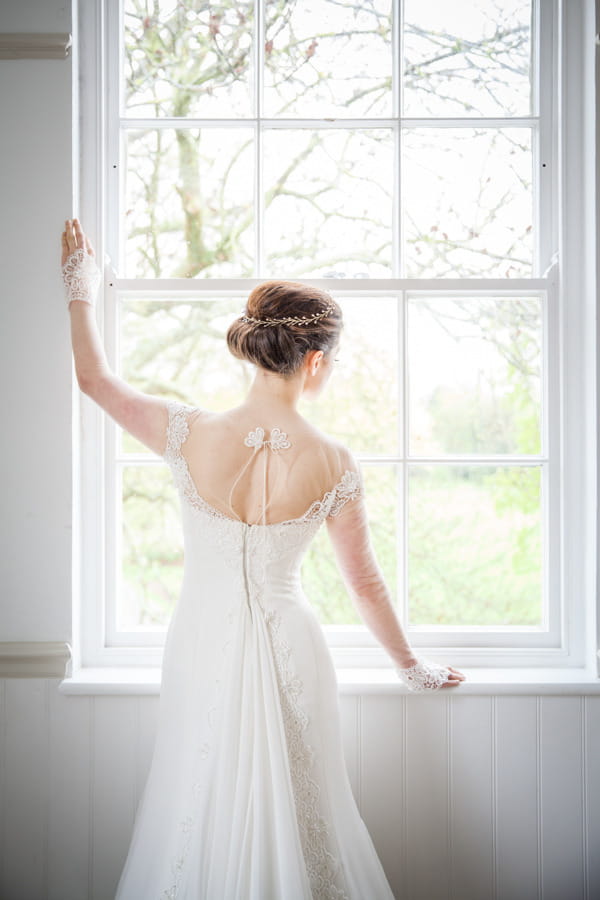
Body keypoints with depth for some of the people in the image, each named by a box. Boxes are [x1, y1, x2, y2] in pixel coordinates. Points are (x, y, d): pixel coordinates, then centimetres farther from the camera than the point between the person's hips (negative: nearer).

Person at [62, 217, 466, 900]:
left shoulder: (192, 435, -15)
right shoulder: (333, 465, -15)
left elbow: (95, 378, 2)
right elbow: (364, 583, -3)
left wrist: (81, 289, 18)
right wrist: (412, 667, 13)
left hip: (202, 651, 1)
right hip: (289, 656, 0)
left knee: (200, 815, 19)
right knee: (294, 813, 18)